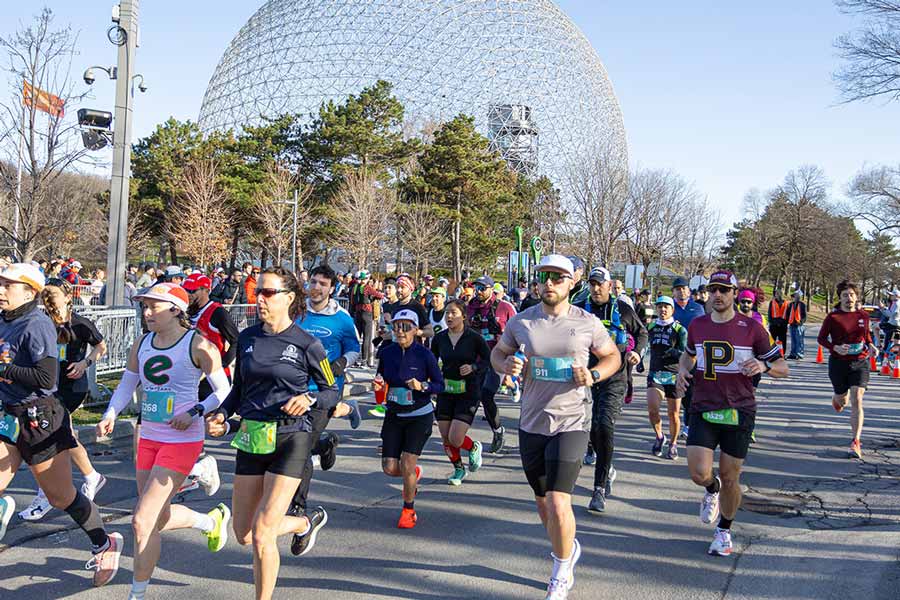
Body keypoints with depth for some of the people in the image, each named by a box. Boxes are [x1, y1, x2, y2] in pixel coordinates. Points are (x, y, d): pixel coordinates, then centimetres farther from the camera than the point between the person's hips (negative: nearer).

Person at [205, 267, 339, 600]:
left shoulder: (307, 344, -8)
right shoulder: (247, 338, 6)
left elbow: (332, 391, 1)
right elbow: (239, 389, 15)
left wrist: (309, 400, -19)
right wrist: (221, 415, -2)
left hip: (291, 439, -6)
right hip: (251, 438, 6)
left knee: (262, 534, -10)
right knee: (243, 534, 14)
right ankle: (308, 522, 40)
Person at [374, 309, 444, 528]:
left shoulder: (424, 355, -12)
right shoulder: (387, 353, -2)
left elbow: (440, 385, -6)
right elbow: (381, 379, 13)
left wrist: (422, 386, -24)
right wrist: (378, 385, -10)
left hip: (420, 416, -4)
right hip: (394, 415, 4)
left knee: (406, 464, -9)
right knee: (390, 468, 1)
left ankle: (409, 510, 16)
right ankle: (414, 473, 38)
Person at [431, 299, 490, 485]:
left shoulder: (474, 338, -9)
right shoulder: (439, 338, 2)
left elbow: (489, 360, -1)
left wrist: (473, 367, -17)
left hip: (468, 393, -4)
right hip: (445, 392, 4)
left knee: (455, 439, -11)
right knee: (446, 439, 6)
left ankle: (474, 448, 24)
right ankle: (458, 469, 33)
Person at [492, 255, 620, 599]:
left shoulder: (587, 323, -4)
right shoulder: (520, 322, 0)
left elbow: (613, 356, 10)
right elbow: (497, 353, 14)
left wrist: (593, 375, -11)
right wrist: (506, 365, -9)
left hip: (570, 425, -3)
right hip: (531, 426, 3)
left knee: (558, 505, -14)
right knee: (543, 504, 17)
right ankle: (568, 548, 48)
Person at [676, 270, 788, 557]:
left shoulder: (752, 328, -5)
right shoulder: (697, 325, 5)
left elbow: (782, 367, 1)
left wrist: (763, 366, -22)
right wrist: (683, 369, 4)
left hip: (739, 411, -2)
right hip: (703, 409, 2)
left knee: (730, 478, 4)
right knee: (698, 473, -11)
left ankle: (724, 531, 29)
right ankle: (712, 489, 27)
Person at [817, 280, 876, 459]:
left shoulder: (863, 315, 2)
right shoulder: (832, 317, -8)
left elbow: (866, 334, 19)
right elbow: (821, 338, -2)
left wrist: (871, 346, -1)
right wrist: (835, 347, -19)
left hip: (860, 363, 1)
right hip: (838, 363, -1)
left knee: (857, 401, -11)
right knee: (842, 400, 13)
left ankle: (855, 442, -8)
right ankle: (837, 398, 54)